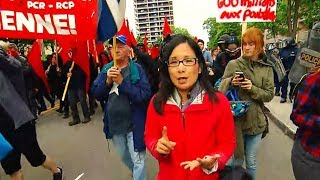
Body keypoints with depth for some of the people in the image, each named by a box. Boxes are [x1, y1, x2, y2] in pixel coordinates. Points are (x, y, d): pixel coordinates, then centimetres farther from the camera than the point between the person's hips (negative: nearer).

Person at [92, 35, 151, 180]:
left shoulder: (137, 69, -13)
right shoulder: (106, 69, 2)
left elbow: (145, 95, -23)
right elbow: (96, 93, -3)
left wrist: (122, 82, -28)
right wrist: (107, 81, -21)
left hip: (134, 124, -5)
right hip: (114, 124, 6)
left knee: (138, 161, 7)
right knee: (124, 157, 28)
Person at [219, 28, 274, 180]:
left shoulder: (267, 69, 2)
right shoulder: (233, 64, -5)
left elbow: (269, 95, -2)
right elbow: (221, 89, -4)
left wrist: (253, 89, -19)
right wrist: (231, 82, -24)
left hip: (255, 120, 2)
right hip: (235, 119, -2)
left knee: (251, 162, 18)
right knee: (237, 159, 13)